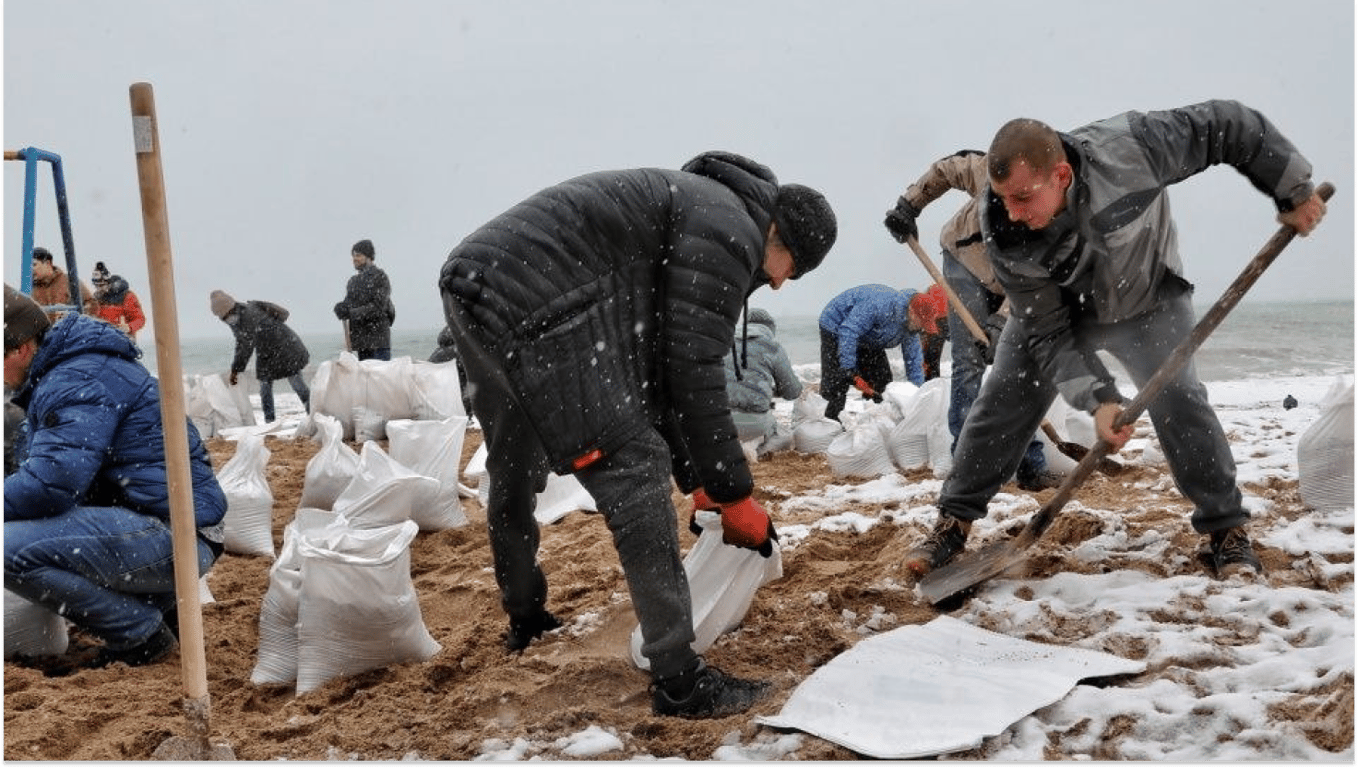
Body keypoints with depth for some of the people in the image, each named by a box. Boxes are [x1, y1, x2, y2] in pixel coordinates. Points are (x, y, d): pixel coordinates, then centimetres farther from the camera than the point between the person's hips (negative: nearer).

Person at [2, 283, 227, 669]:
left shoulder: (79, 381, -15)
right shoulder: (57, 373, 19)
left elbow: (48, 485, -25)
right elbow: (36, 469, 23)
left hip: (174, 535, -11)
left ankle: (143, 634, -7)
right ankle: (159, 607, 17)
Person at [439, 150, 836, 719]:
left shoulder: (694, 208, 27)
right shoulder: (731, 226, -3)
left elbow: (657, 364, 26)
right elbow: (694, 370, -9)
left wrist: (698, 481, 26)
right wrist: (736, 497, -1)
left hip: (471, 287, 11)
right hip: (531, 303, -11)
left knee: (514, 471, 27)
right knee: (632, 469, -7)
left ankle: (524, 617, 48)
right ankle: (678, 681, -4)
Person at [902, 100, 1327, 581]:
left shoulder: (1128, 147, -39)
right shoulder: (1004, 232, -33)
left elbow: (1228, 127, -24)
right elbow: (1047, 332, -26)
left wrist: (1294, 189, -16)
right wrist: (1097, 398, -37)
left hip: (1147, 297, -1)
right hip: (1053, 308, 1)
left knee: (1177, 398, -16)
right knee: (1003, 403, -7)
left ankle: (1227, 531, 0)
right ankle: (953, 523, 5)